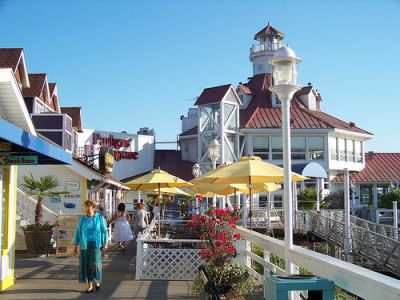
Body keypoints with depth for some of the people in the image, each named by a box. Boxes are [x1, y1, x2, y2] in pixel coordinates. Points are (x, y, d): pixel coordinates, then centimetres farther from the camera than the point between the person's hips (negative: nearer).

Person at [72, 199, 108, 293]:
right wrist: (75, 246, 5)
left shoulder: (100, 218, 2)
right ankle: (89, 285, 8)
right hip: (84, 245, 2)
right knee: (86, 264, -1)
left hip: (96, 245, -2)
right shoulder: (82, 219, 6)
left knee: (95, 263, -8)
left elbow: (104, 231, 2)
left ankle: (97, 280, 18)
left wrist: (105, 243, -6)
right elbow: (77, 232, 8)